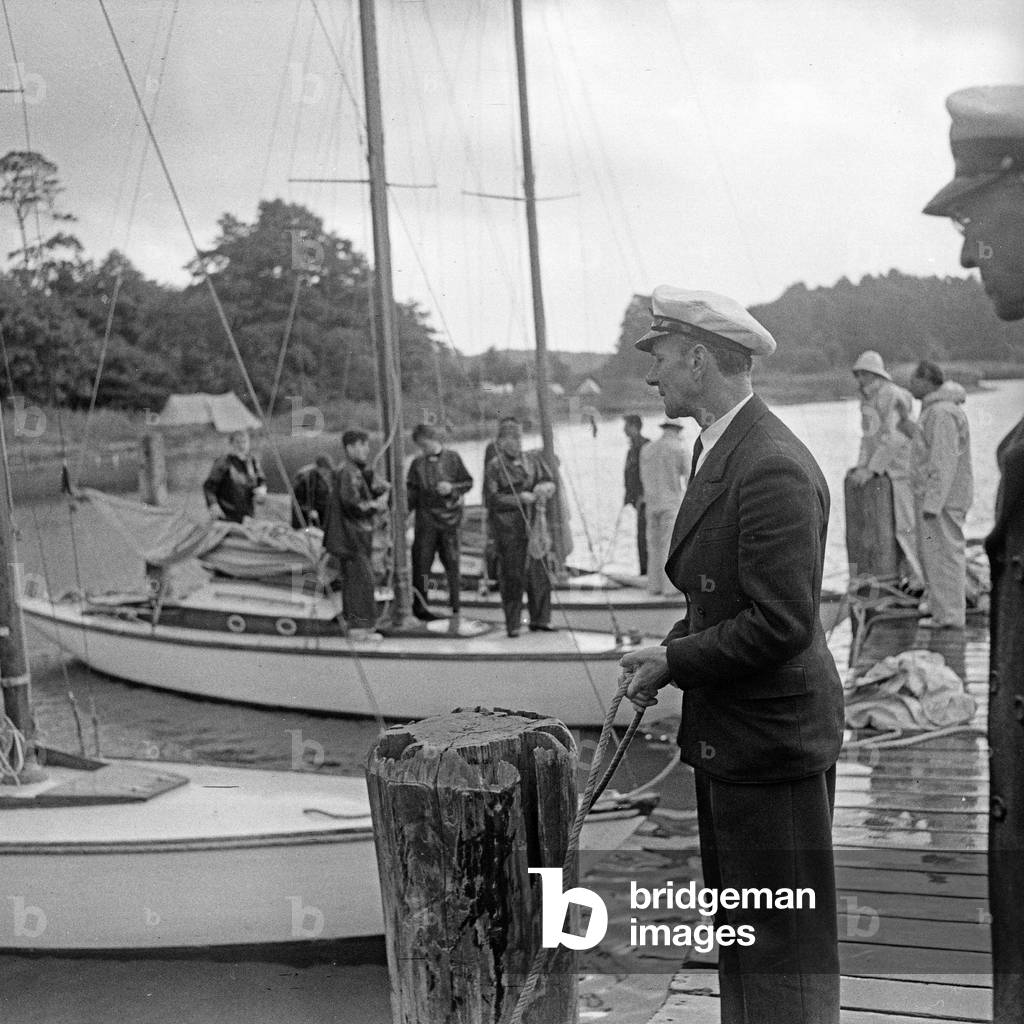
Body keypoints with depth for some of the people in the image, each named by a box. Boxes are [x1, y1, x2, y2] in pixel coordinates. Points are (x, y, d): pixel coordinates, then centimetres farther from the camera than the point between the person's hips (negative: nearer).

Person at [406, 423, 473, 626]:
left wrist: (452, 488, -11)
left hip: (449, 516, -1)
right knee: (422, 560, -2)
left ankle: (455, 605, 10)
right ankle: (419, 605, 6)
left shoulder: (452, 458, 3)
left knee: (452, 560, 2)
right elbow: (411, 492, 7)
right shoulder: (418, 464, 7)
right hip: (425, 516, 1)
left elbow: (468, 482, 6)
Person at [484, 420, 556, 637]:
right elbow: (491, 499, -10)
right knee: (512, 575, -2)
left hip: (532, 524, 4)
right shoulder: (494, 467, -3)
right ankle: (513, 623, 6)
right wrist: (519, 498, -17)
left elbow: (549, 482, 13)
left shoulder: (533, 459, 12)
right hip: (506, 527, -4)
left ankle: (540, 619, 15)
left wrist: (545, 487, -11)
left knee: (539, 571, 4)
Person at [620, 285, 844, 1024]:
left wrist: (673, 662, -16)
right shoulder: (717, 449, 10)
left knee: (786, 943, 4)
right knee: (738, 931, 22)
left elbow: (780, 623, -25)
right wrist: (670, 652, 4)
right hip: (729, 738, 10)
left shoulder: (773, 468, -23)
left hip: (771, 740, -10)